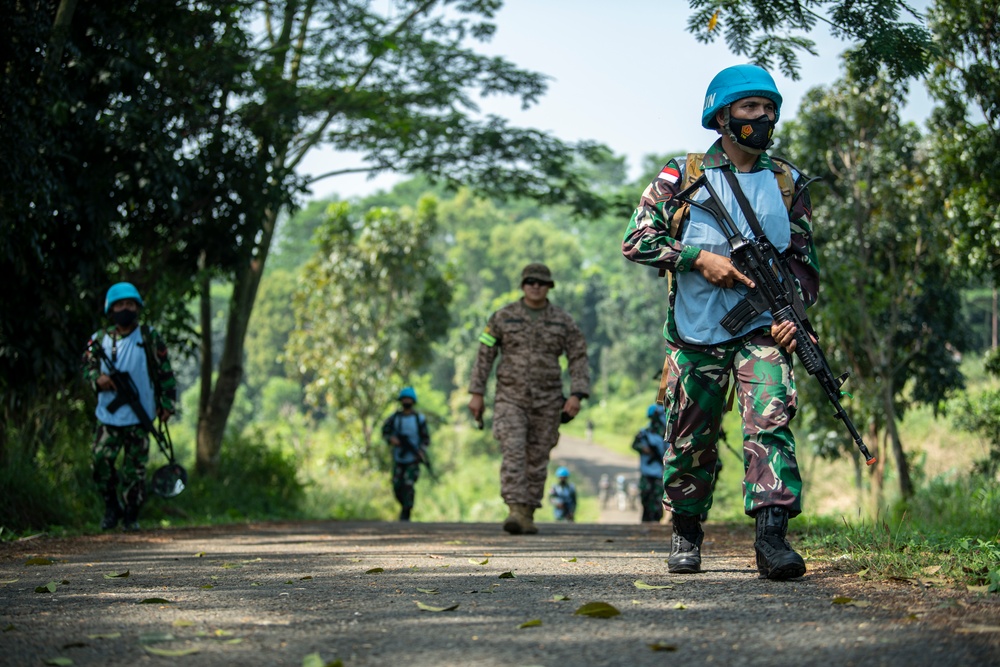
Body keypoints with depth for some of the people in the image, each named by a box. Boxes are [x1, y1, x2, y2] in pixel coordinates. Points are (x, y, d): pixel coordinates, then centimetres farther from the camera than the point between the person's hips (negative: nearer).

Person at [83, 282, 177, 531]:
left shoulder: (149, 338, 2)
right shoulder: (100, 339, 5)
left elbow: (165, 372, 5)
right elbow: (87, 365, 11)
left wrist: (167, 404, 0)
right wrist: (97, 378, -12)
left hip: (139, 417, -1)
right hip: (109, 414, 1)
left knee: (135, 467, 0)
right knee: (100, 459, -6)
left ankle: (131, 516, 13)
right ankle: (112, 507, 14)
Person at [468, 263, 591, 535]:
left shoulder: (562, 321, 1)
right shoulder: (503, 317, -1)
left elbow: (578, 358, 0)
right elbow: (485, 355, 3)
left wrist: (576, 395, -13)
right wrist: (476, 393, -1)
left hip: (547, 400, 1)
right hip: (510, 398, -1)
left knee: (537, 458, 5)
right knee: (513, 453, -17)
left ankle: (528, 515, 15)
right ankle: (515, 511, -25)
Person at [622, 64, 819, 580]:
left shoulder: (787, 183, 10)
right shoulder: (682, 176, 1)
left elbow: (804, 260, 13)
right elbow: (636, 240, -3)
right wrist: (699, 258, -14)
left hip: (762, 329, 1)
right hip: (695, 332, -1)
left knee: (771, 420, -19)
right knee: (690, 440, 7)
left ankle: (772, 537, -23)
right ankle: (685, 534, 27)